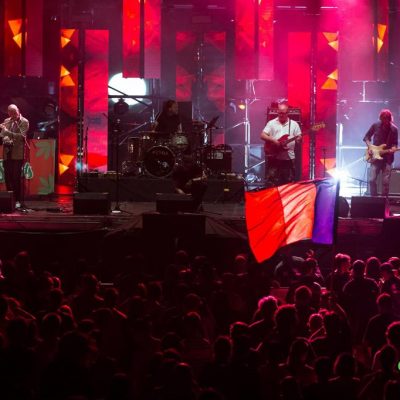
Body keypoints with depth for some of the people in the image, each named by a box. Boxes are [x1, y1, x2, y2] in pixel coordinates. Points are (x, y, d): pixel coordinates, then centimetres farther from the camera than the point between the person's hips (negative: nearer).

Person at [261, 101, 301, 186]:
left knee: (289, 182, 4)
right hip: (274, 157, -1)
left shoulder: (294, 124, 8)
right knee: (271, 182, -5)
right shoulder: (271, 123, 5)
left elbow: (299, 137, 7)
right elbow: (262, 135, 0)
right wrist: (273, 140, -14)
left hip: (288, 157, 1)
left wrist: (298, 139, -17)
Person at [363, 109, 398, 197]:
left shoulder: (394, 129, -3)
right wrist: (369, 147, -4)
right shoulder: (375, 125, -1)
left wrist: (393, 149, -18)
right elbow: (367, 136, 10)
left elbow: (395, 143, 3)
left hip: (387, 158, -1)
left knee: (385, 181, -1)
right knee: (371, 180, -5)